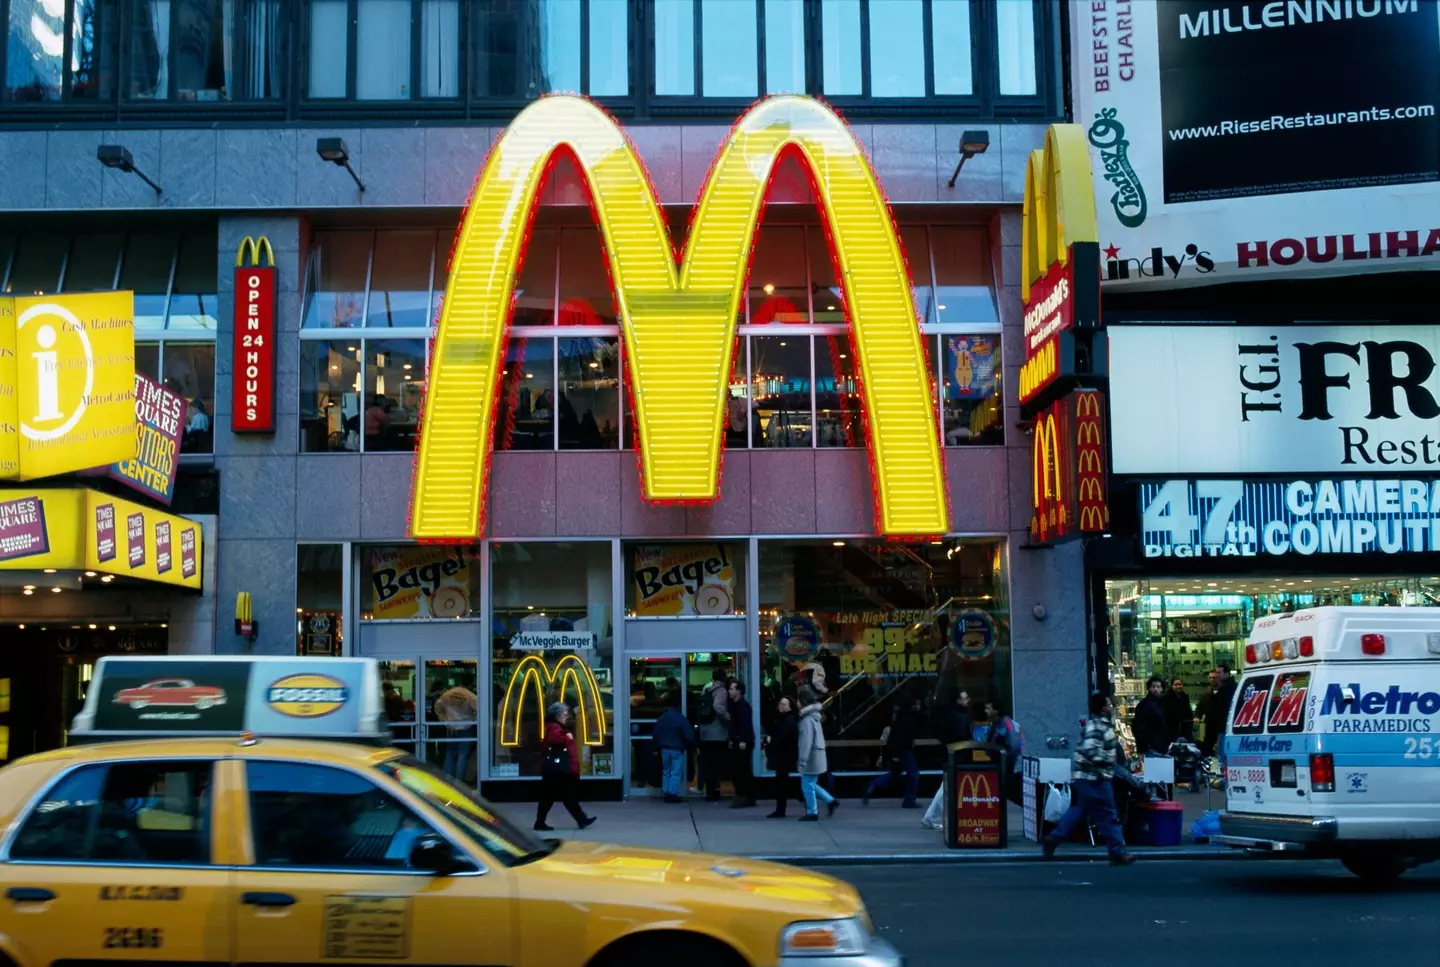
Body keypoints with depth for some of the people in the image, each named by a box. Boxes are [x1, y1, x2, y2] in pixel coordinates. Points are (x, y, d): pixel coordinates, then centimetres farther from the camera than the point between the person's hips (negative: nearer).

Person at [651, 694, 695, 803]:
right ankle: (673, 794, -8)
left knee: (666, 771, 15)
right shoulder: (681, 718, -10)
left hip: (664, 749, 5)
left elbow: (655, 735, 10)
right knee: (676, 773, -2)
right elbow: (689, 736, -11)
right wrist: (690, 747, 5)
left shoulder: (661, 719, 4)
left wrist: (658, 747, 21)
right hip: (677, 749, -5)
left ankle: (667, 793, 13)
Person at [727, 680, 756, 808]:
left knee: (744, 771, -7)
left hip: (744, 743, -9)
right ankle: (741, 796, 14)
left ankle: (747, 798, -4)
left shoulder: (744, 705, -12)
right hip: (736, 742, 9)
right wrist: (732, 739, 17)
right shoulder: (734, 705, 16)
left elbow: (747, 724, -19)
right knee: (736, 770, 9)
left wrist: (744, 741, -24)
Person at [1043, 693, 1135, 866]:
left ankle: (1054, 839, 16)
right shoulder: (1097, 727, -21)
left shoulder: (1099, 723, 12)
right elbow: (1090, 751, -32)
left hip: (1085, 776, 10)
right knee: (1107, 816, -2)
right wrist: (1108, 759, -20)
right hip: (1094, 778, -10)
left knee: (1079, 810, 17)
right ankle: (1118, 853, 5)